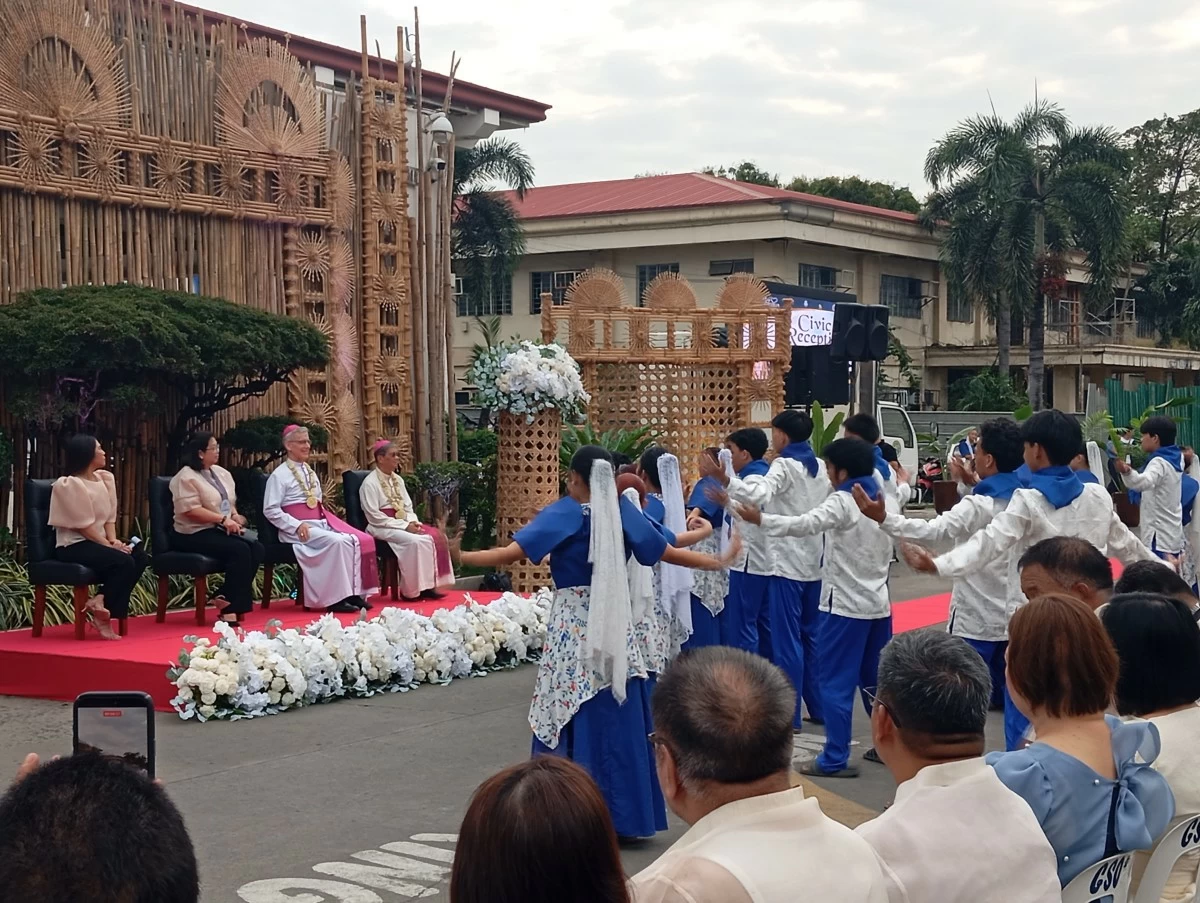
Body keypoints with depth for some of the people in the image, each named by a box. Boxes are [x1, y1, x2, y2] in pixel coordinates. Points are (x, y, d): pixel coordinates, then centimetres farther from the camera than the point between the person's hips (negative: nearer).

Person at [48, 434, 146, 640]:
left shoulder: (104, 479, 11)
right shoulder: (68, 485, -13)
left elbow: (109, 516, 10)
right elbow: (83, 525, -16)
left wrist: (113, 540, -7)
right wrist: (108, 545, -18)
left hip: (97, 542, 8)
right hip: (74, 545, -8)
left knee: (139, 557, -18)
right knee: (123, 561, -29)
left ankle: (101, 602, -21)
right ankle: (100, 607, -17)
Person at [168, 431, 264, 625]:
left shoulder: (222, 473, 16)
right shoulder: (186, 477, -10)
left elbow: (230, 502, 21)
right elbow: (191, 510, -19)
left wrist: (235, 517, -2)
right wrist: (223, 519, -21)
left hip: (221, 529, 8)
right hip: (195, 533, -8)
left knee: (256, 548, -19)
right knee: (239, 549, -29)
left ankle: (228, 599, -15)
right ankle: (231, 606, -22)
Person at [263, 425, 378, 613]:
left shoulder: (311, 473, 22)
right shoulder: (279, 475, -2)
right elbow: (270, 510, -8)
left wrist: (328, 520, 6)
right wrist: (297, 525, -18)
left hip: (320, 523, 7)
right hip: (299, 529, -7)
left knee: (360, 540, -17)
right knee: (337, 542, -32)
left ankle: (354, 592, -19)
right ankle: (336, 598, -28)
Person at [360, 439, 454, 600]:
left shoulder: (398, 479, 15)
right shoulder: (370, 483, -10)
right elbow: (375, 517, -16)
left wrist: (413, 522, -6)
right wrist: (404, 526, -19)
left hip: (403, 523, 8)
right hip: (382, 528, -8)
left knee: (437, 536, -12)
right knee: (415, 541, -32)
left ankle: (429, 585, -15)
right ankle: (412, 590, -22)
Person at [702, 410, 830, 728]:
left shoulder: (784, 465, -12)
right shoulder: (820, 467, 11)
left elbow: (760, 494, -32)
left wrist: (723, 479, -43)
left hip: (788, 563, -7)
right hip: (813, 561, 8)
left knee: (785, 637, -3)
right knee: (811, 635, 14)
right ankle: (818, 708, 17)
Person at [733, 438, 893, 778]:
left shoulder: (843, 502, -16)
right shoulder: (885, 500, 7)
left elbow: (806, 524, -31)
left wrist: (760, 520, -35)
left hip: (846, 604, -8)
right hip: (878, 602, 8)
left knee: (836, 683, -2)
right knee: (876, 678, 17)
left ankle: (835, 759, -1)